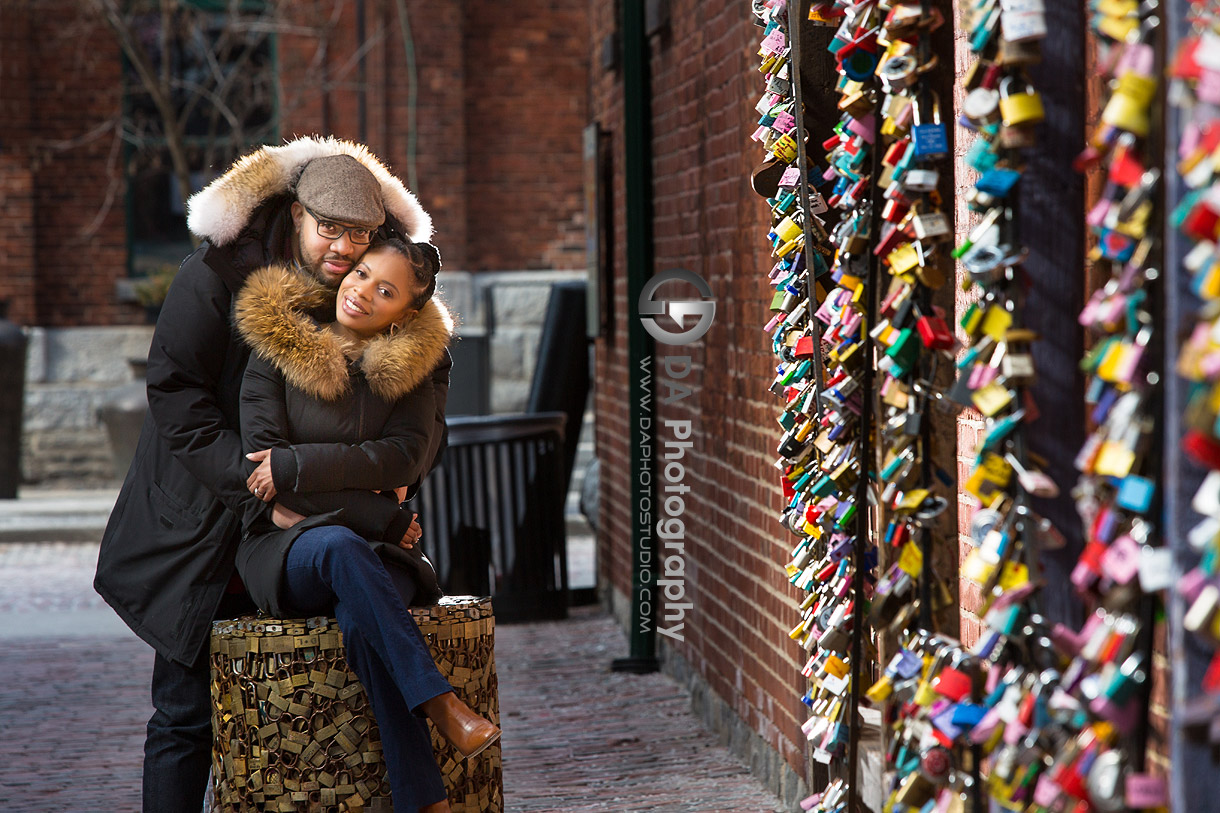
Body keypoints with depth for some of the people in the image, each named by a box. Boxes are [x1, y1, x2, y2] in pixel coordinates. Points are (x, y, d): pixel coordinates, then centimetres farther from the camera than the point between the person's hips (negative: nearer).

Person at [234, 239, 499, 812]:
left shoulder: (411, 366, 8)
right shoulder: (278, 351, 2)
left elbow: (401, 459, -4)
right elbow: (262, 457, -6)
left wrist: (294, 465, -14)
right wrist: (376, 514, -11)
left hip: (374, 550, 1)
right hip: (282, 547, -1)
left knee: (361, 622, -34)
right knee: (339, 547, -38)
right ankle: (440, 706, -41)